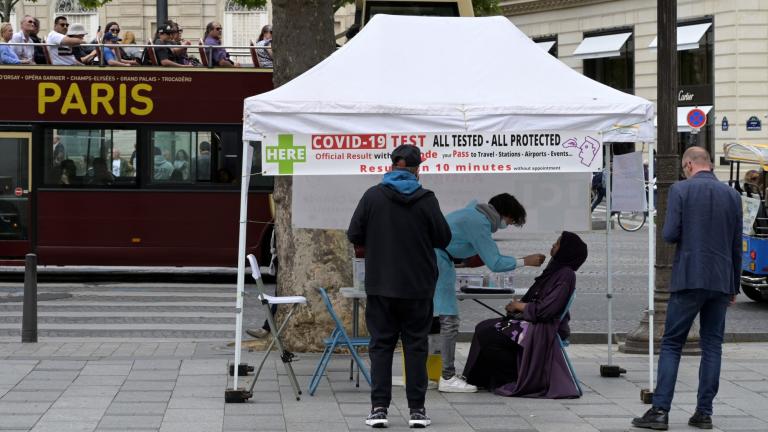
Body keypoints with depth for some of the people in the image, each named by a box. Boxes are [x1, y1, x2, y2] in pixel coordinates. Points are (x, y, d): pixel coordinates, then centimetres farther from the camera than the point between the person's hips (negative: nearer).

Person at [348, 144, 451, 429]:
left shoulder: (372, 196, -4)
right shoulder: (426, 200, -6)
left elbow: (354, 236, -2)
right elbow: (444, 239, -2)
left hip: (380, 286, 1)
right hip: (418, 287, 0)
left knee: (381, 344, 6)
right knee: (416, 346, 7)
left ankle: (379, 408, 2)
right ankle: (417, 410, 7)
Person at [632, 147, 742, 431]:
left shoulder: (680, 190, -5)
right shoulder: (732, 195, 7)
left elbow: (670, 234, -11)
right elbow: (737, 245, 10)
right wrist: (734, 287, 17)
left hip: (688, 279, -4)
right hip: (721, 281, 4)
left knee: (671, 344, 2)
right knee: (712, 346, 9)